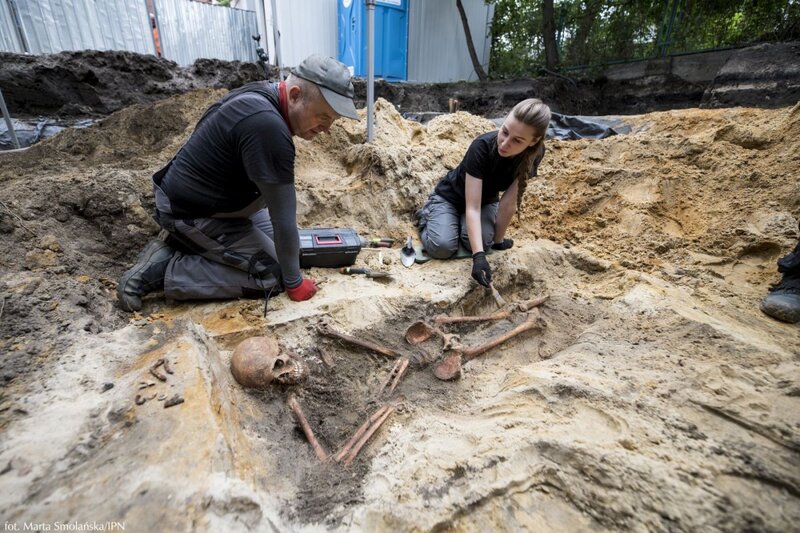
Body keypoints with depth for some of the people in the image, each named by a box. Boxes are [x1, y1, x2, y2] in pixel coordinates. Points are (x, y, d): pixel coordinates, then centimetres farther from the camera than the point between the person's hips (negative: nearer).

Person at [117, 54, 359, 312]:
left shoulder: (262, 94, 0)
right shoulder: (268, 127, -32)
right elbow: (283, 217, -27)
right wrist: (294, 283, -14)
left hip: (191, 196, 10)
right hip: (190, 213, -9)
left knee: (273, 236, 16)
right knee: (272, 275, -8)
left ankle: (189, 243, 16)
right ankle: (163, 269, -4)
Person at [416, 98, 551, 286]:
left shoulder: (534, 154, -24)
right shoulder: (482, 147, -36)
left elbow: (509, 201, -19)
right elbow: (472, 207, -40)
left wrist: (499, 240, -16)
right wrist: (478, 256, -48)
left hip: (486, 199, 3)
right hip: (451, 196, -3)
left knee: (477, 241, -26)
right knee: (442, 247, -24)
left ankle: (461, 222, 9)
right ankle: (427, 214, 8)